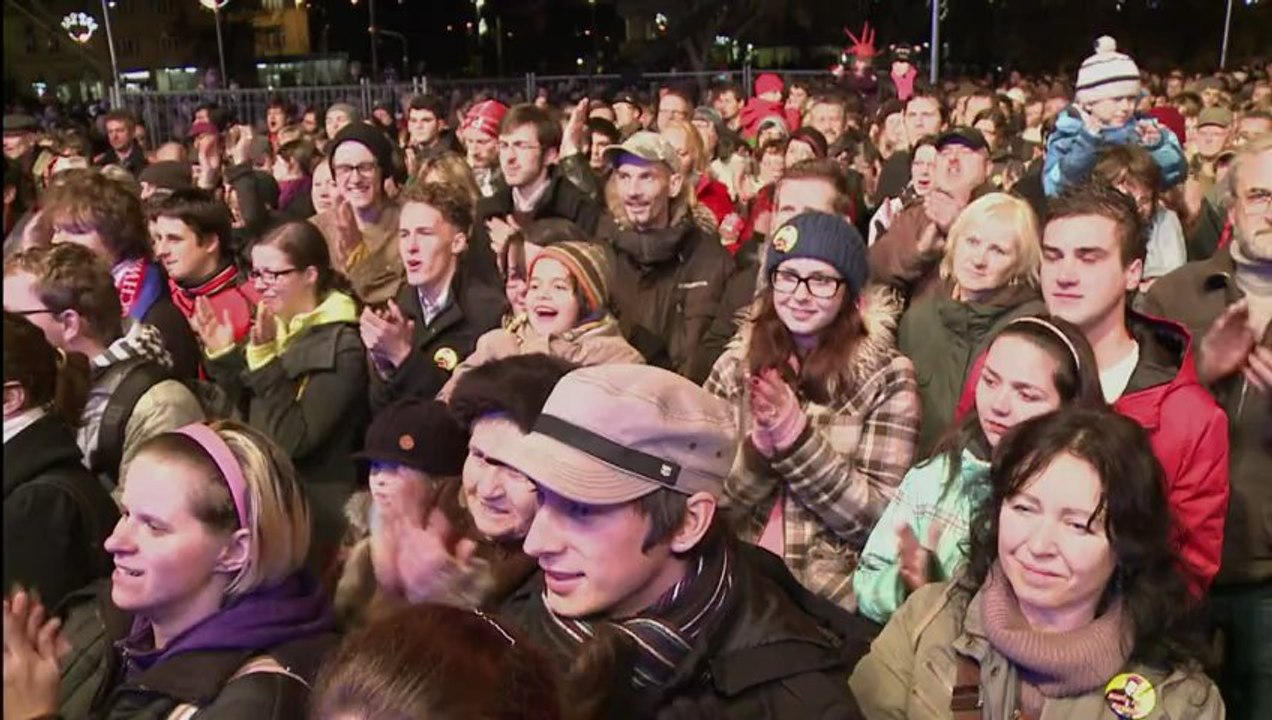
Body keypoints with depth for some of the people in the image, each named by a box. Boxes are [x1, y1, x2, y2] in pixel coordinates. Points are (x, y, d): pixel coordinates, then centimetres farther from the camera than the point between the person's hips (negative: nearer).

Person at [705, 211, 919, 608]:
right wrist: (762, 442, -14)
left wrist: (795, 434, -15)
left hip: (830, 595, -1)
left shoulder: (887, 377, -1)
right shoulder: (735, 366, 5)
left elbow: (877, 516, -6)